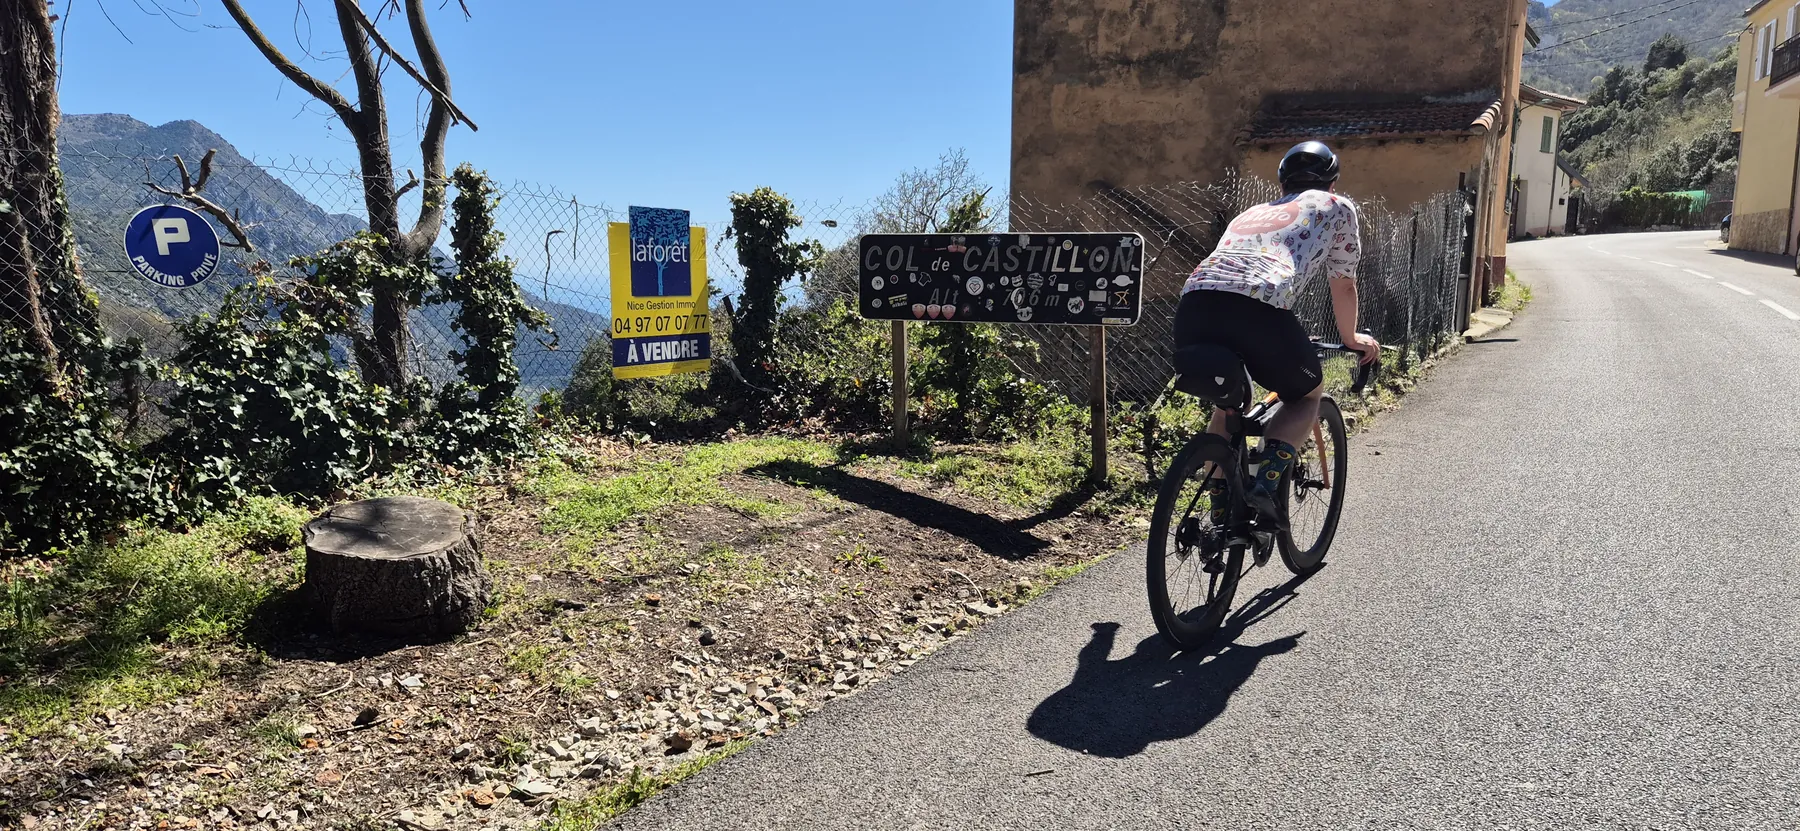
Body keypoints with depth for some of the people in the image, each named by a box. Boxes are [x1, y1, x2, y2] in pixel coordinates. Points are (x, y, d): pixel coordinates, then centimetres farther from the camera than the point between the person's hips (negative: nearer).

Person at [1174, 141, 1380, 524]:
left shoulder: (1250, 212, 39)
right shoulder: (1336, 207, 26)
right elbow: (1343, 286, 30)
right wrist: (1352, 339, 49)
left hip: (1193, 304, 5)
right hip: (1258, 308, -5)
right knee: (1308, 395, 24)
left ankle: (1219, 518, 25)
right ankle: (1266, 483, 2)